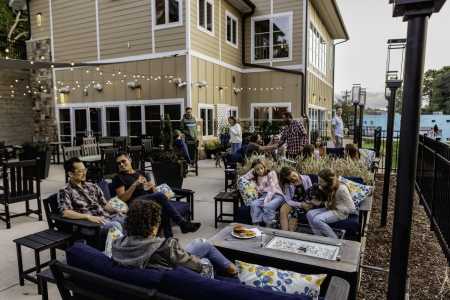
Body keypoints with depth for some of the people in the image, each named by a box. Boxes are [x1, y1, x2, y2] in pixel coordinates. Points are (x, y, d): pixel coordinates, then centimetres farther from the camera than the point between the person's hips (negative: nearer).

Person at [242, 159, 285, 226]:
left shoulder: (271, 173, 10)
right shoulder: (256, 177, 24)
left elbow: (272, 188, -4)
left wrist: (266, 201, -17)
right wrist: (252, 171, 15)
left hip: (276, 195, -3)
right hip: (264, 196, 4)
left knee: (268, 206, -37)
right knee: (253, 204, -30)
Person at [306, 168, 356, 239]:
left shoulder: (342, 189, -24)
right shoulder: (328, 187, -1)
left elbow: (351, 209, -20)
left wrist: (336, 206, -16)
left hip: (340, 212, -8)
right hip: (330, 209, 8)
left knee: (317, 220, -27)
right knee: (309, 214, -12)